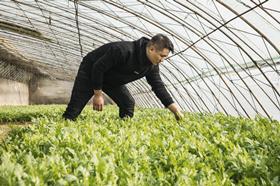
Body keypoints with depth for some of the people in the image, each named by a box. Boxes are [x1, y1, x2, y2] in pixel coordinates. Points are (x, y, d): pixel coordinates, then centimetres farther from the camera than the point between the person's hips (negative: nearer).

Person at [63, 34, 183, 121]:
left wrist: (176, 110, -12)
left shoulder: (152, 66, -13)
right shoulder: (124, 50, -38)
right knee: (74, 109, -8)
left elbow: (159, 87, -7)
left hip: (112, 80, 7)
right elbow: (97, 68, -30)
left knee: (128, 104, -8)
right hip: (90, 71, -6)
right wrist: (98, 95, -23)